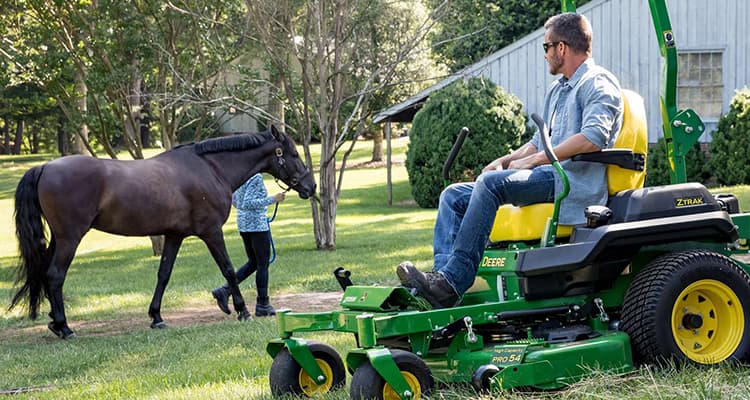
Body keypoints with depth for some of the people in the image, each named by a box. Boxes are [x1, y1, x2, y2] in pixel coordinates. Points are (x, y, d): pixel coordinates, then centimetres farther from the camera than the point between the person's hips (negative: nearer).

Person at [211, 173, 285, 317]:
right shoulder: (256, 177, -17)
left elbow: (234, 200, 16)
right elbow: (247, 203, -23)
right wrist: (272, 199, -21)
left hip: (243, 223, 9)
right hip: (257, 224, -9)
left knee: (253, 262, 17)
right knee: (263, 264, 2)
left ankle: (225, 290, 6)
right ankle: (262, 305, 8)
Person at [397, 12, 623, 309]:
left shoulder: (598, 83, -3)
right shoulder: (557, 90, 29)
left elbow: (593, 138, -20)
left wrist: (533, 160, -17)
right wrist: (505, 160, 12)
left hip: (575, 179, -10)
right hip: (547, 176, 10)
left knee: (490, 182, -32)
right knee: (453, 196, -4)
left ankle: (452, 282, -36)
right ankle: (442, 277, -24)